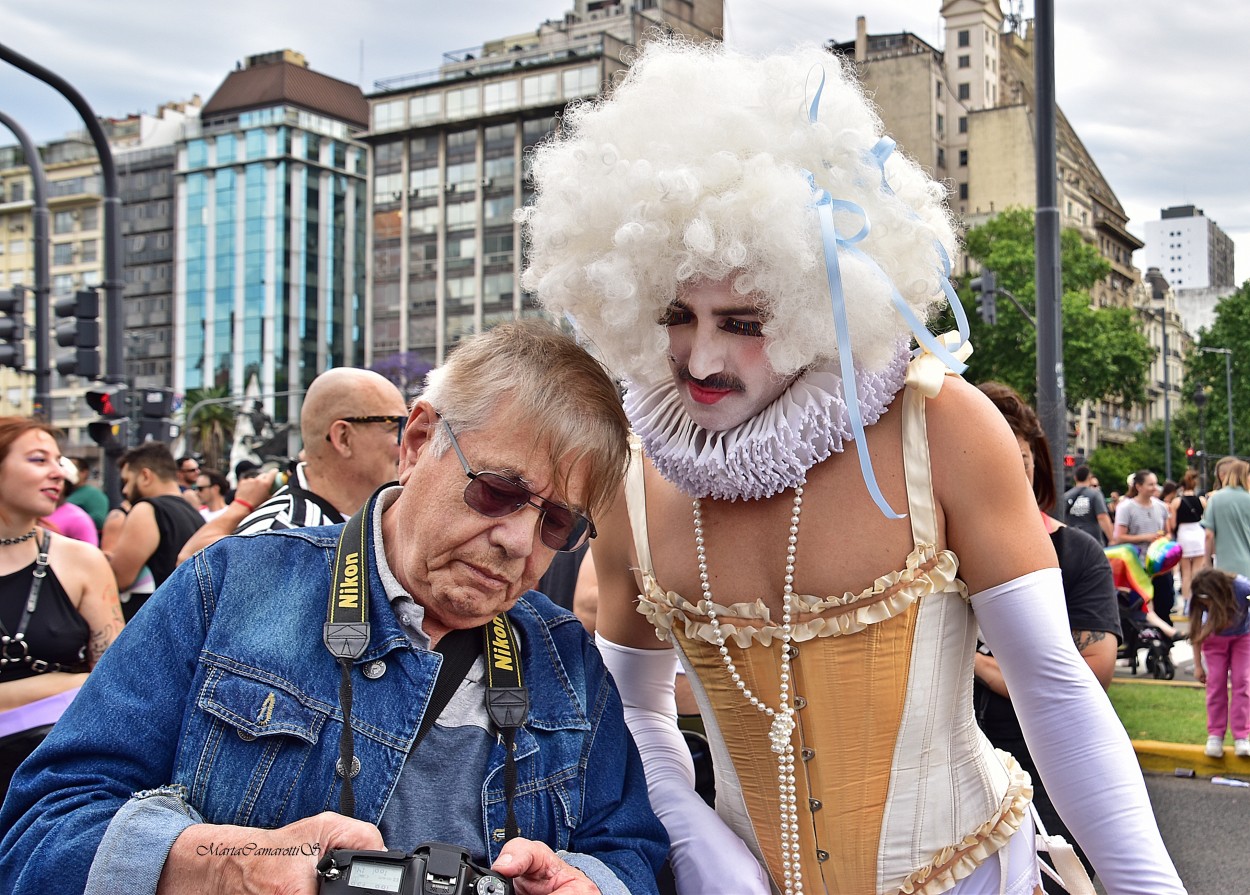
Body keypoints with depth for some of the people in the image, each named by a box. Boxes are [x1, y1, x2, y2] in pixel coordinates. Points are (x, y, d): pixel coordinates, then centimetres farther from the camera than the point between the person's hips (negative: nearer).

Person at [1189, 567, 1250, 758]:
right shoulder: (1200, 599, -29)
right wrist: (1197, 665, -11)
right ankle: (1215, 735, 4)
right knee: (1216, 682, -4)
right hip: (1214, 638, 1)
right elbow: (1197, 631, -16)